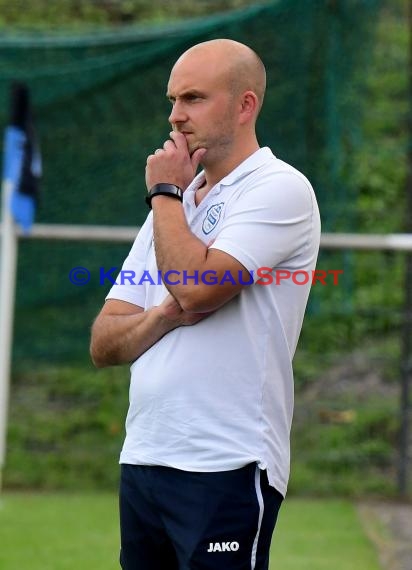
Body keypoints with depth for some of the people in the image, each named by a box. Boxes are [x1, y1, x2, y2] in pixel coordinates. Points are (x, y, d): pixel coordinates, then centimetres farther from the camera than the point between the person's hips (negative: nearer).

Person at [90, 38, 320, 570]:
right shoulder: (172, 206, 17)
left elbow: (197, 285, -21)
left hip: (226, 469, -7)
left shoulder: (279, 188, -6)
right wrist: (164, 316, -9)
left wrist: (166, 192, -5)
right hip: (141, 461, 7)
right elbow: (103, 343, 12)